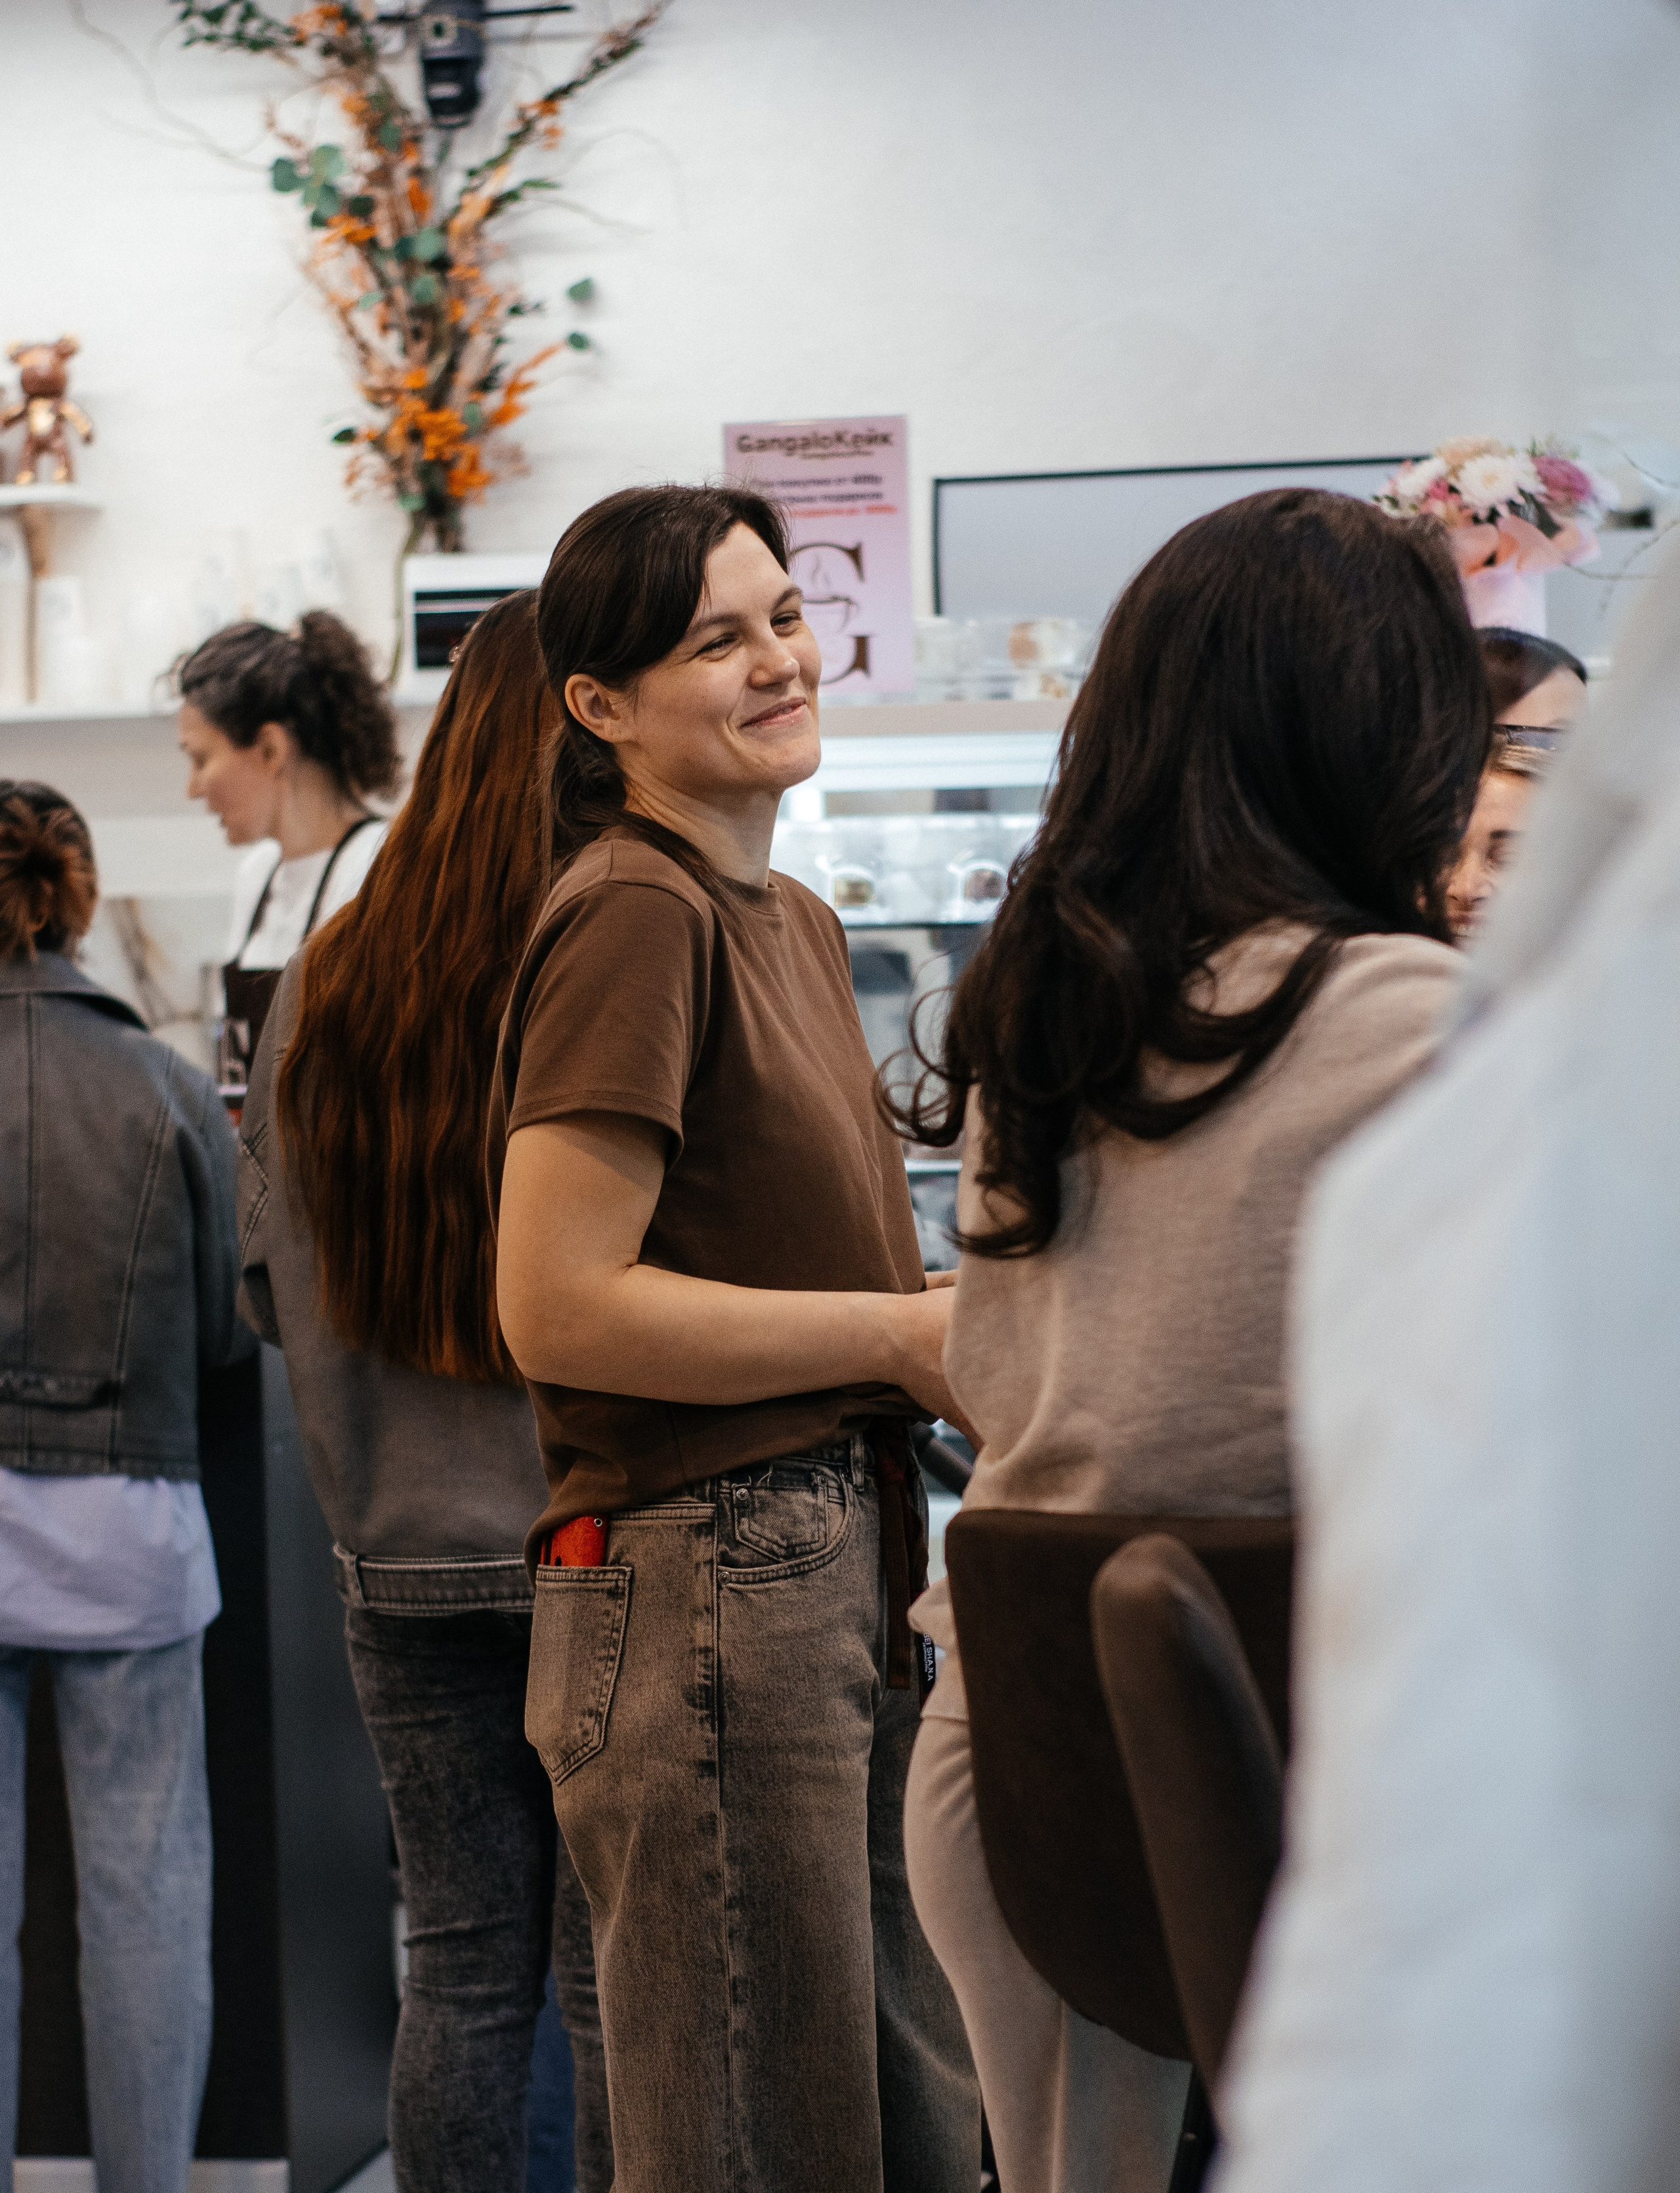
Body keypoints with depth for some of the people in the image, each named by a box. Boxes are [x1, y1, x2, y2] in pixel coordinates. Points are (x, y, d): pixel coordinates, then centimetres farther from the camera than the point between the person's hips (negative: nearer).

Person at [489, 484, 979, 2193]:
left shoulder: (794, 921, 18)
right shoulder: (634, 916, -12)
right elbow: (559, 1308, -20)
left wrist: (960, 1348, 6)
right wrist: (906, 1334, -13)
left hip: (841, 1582, 10)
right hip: (705, 1589, -10)